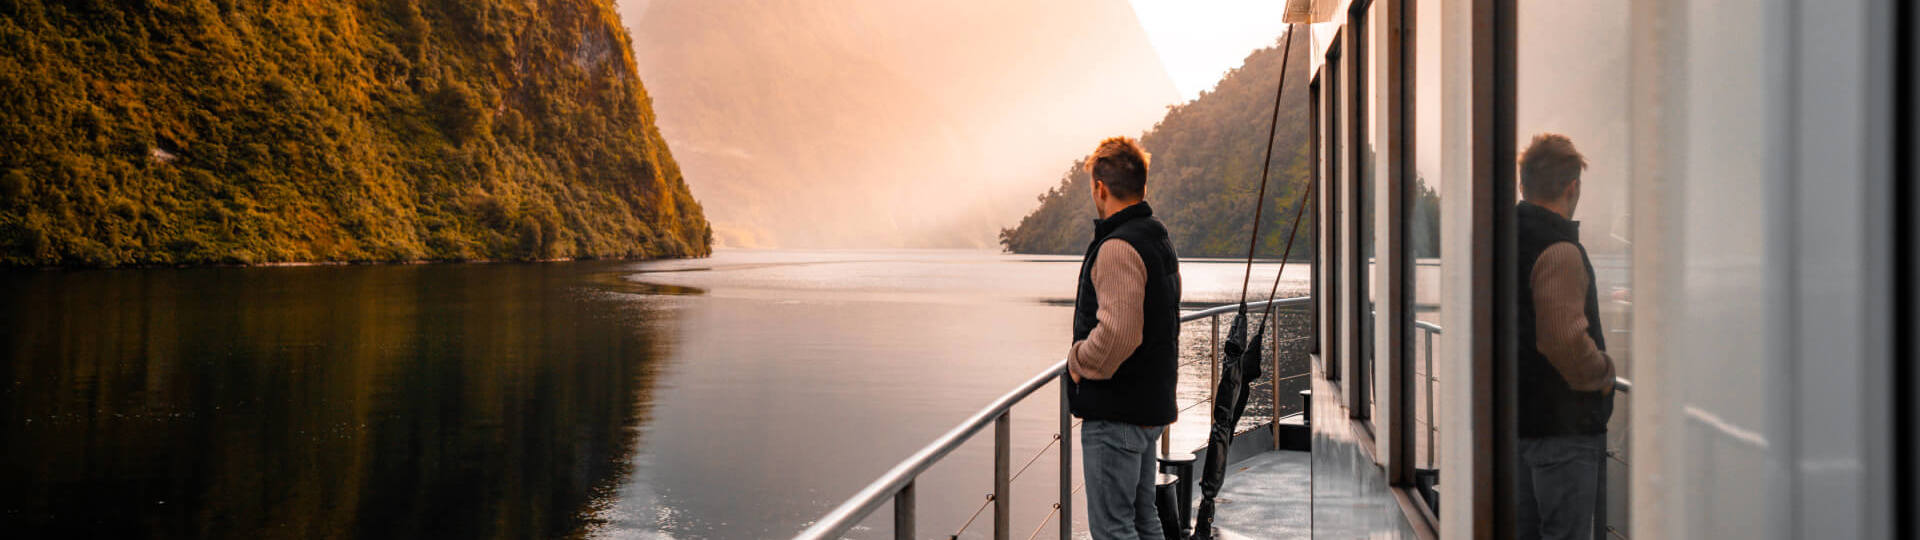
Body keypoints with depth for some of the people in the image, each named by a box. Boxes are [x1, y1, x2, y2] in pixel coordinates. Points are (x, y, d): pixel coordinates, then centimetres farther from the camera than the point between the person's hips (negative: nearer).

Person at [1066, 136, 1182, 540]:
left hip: (1116, 413, -10)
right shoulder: (1159, 240, 14)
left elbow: (1116, 333, -28)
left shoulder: (1118, 248, -19)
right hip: (1151, 404, 10)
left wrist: (1077, 360, -11)